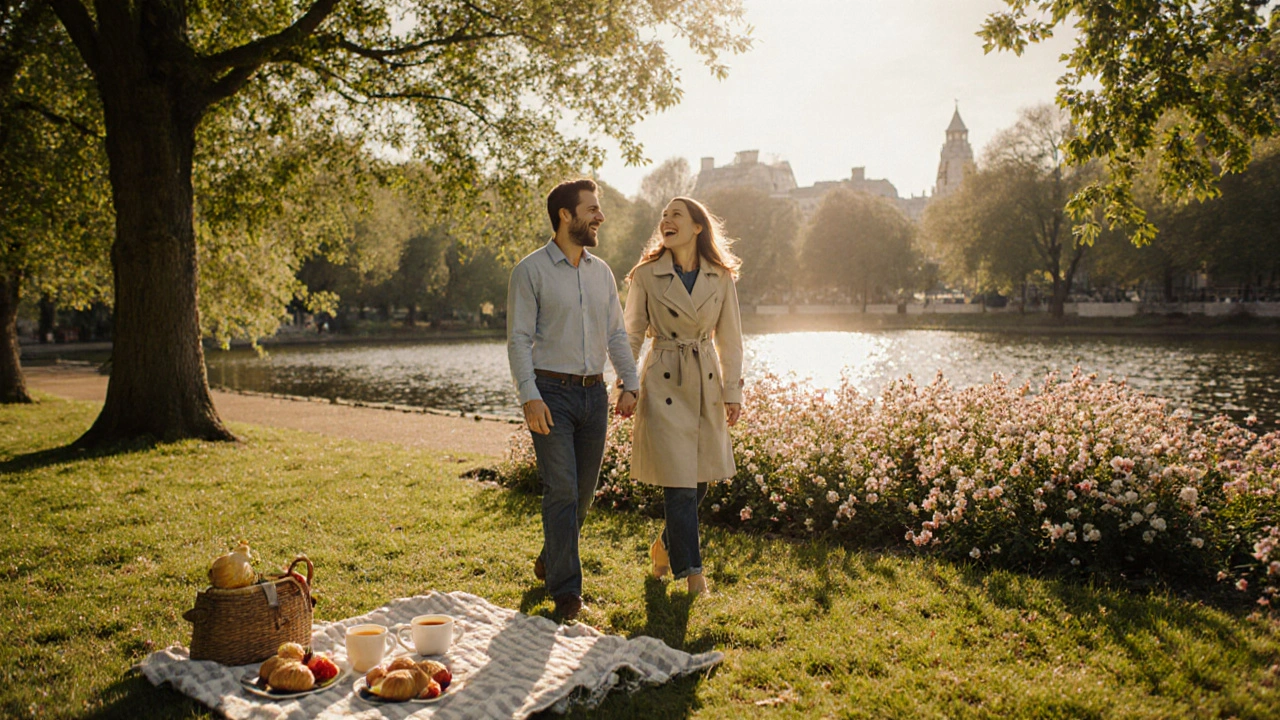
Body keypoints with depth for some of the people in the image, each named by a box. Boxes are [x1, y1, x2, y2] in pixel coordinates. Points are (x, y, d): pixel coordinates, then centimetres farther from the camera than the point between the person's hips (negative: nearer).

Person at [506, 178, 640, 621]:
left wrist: (629, 383, 4)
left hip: (593, 393, 6)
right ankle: (565, 589, 2)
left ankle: (550, 561, 33)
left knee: (584, 490, 11)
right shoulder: (531, 270, -4)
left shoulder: (602, 272, 13)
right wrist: (529, 396, -17)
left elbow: (616, 334, 15)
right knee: (561, 490, -8)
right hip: (551, 393, -5)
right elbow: (519, 339, -7)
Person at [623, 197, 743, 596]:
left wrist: (733, 390, 3)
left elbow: (730, 337, 6)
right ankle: (691, 570, 10)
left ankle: (665, 546, 36)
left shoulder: (721, 277, 2)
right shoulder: (646, 274, -5)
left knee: (700, 479, 10)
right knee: (679, 483, -5)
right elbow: (632, 335, 0)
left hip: (706, 383, 4)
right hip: (664, 383, -3)